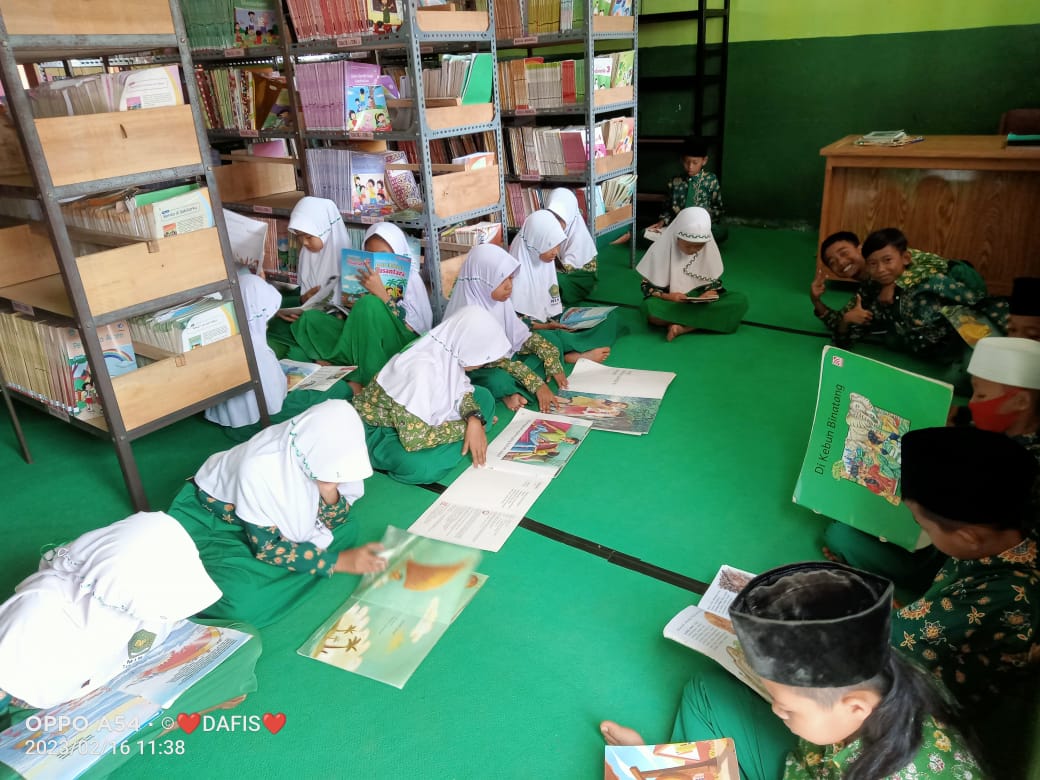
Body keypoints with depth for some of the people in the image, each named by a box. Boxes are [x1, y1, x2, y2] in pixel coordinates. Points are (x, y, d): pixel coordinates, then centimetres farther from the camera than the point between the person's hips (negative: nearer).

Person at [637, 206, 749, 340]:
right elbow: (648, 287, -10)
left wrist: (708, 295, -23)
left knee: (741, 300, -22)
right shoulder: (661, 249, -14)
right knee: (650, 308, -39)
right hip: (670, 303, -4)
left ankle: (682, 328, -29)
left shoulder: (709, 249, -6)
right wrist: (669, 297, -29)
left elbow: (715, 282, 1)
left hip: (701, 302, 4)